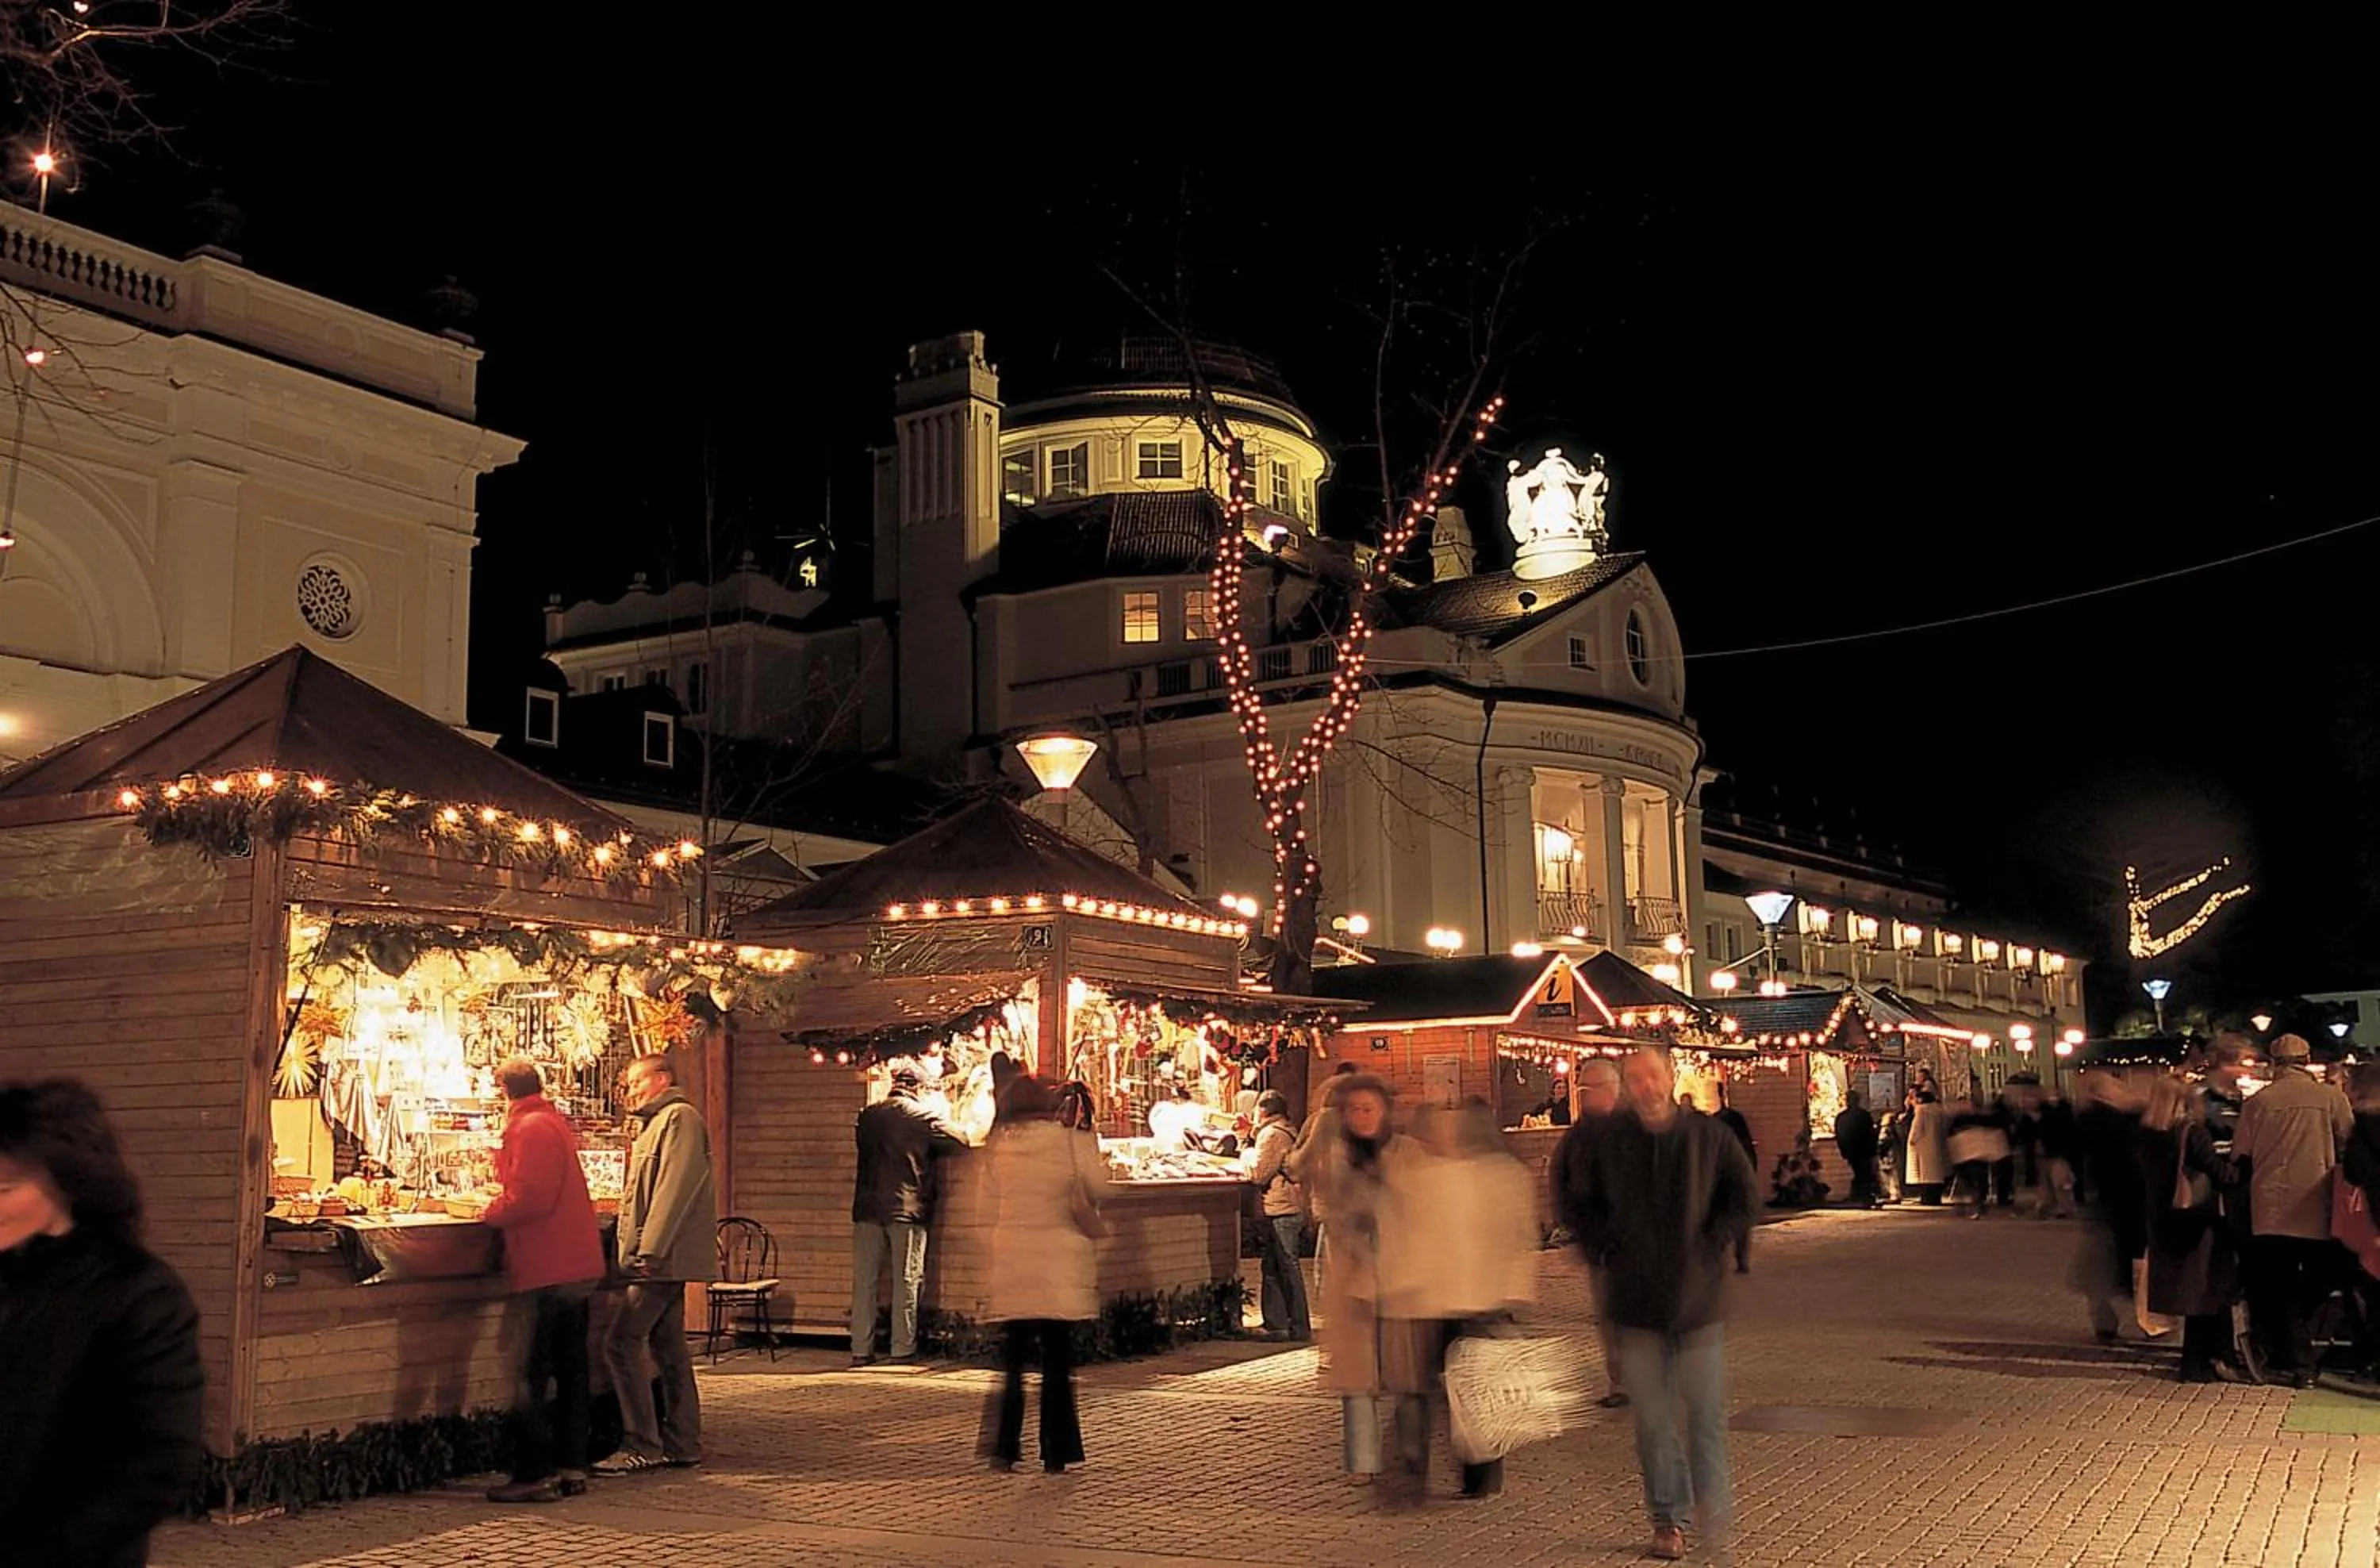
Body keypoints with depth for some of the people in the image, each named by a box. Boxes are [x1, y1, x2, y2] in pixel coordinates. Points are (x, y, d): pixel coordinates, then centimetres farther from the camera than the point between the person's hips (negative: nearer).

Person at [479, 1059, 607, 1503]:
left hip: (545, 1270, -10)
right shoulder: (556, 1123, 17)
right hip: (577, 1266, 10)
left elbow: (528, 1199, -20)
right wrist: (501, 1206, 21)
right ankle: (571, 1466, 16)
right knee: (571, 1369, 12)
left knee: (532, 1375, -5)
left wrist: (490, 1214, -5)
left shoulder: (529, 1128, -13)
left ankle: (533, 1475, -3)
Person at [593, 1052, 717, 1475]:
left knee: (622, 1344, -12)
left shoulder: (680, 1117, -9)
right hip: (664, 1259, 10)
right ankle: (681, 1445, 14)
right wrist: (642, 1252, 15)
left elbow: (676, 1188, -19)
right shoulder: (656, 1123, 24)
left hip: (665, 1259, -10)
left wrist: (651, 1251, -23)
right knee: (667, 1347, 10)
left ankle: (641, 1447, -9)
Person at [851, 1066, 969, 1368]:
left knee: (864, 1281, 7)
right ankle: (903, 1349, 3)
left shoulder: (867, 1116, 8)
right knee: (906, 1281, 3)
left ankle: (861, 1349, 6)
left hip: (868, 1207, 4)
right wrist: (930, 1150, 20)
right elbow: (960, 1144, 0)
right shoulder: (924, 1117, -4)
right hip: (907, 1208, -3)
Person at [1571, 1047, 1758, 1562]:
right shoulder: (1610, 1143, 1)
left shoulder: (1710, 1138, -2)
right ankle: (1667, 1518, 17)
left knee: (1706, 1412, -1)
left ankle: (1714, 1514, 13)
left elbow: (1743, 1199, 6)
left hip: (1698, 1296, -1)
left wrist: (1712, 1245, -5)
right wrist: (1606, 1250, -1)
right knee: (1653, 1417, 6)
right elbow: (1587, 1206, 13)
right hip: (1638, 1297, 1)